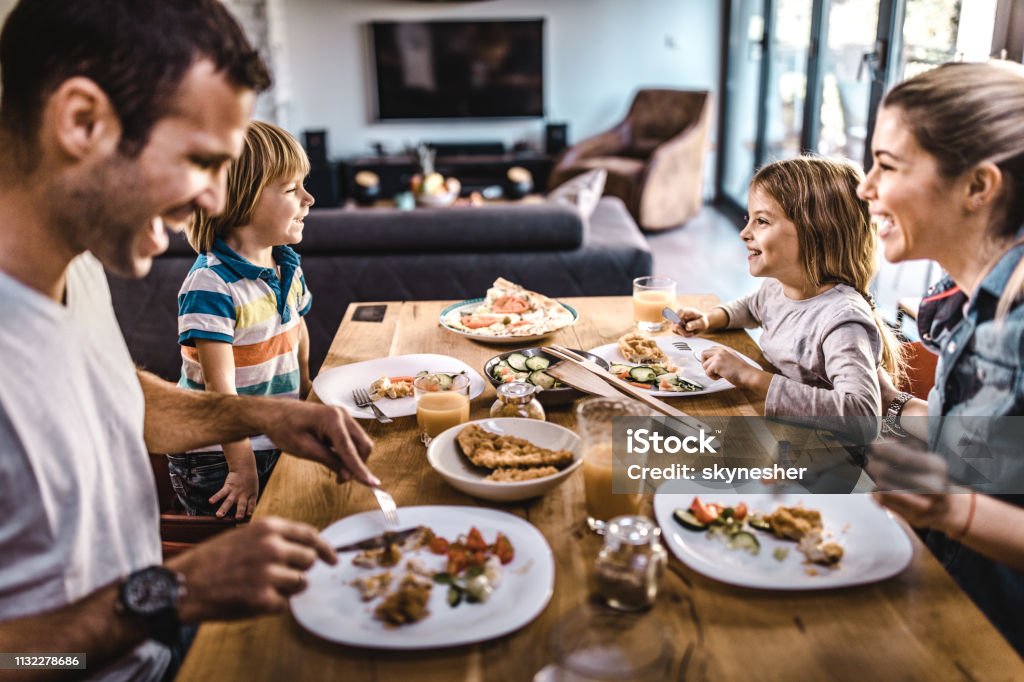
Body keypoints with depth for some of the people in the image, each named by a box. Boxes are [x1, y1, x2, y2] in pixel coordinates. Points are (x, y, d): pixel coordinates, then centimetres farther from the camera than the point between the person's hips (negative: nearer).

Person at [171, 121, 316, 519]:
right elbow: (219, 386, -23)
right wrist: (242, 467, -22)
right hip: (216, 459, -7)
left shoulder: (288, 268, 2)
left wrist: (306, 390, 18)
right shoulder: (211, 284, -22)